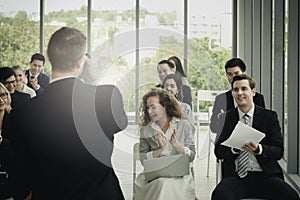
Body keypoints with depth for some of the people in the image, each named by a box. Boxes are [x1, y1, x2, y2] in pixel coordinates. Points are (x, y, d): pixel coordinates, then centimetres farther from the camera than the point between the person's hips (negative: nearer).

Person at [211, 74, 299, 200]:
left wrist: (258, 149, -18)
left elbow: (278, 152, 2)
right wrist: (234, 148, -15)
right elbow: (218, 151, 6)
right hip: (236, 176, 0)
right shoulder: (226, 118, 10)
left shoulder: (269, 116, 8)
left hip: (265, 175, 1)